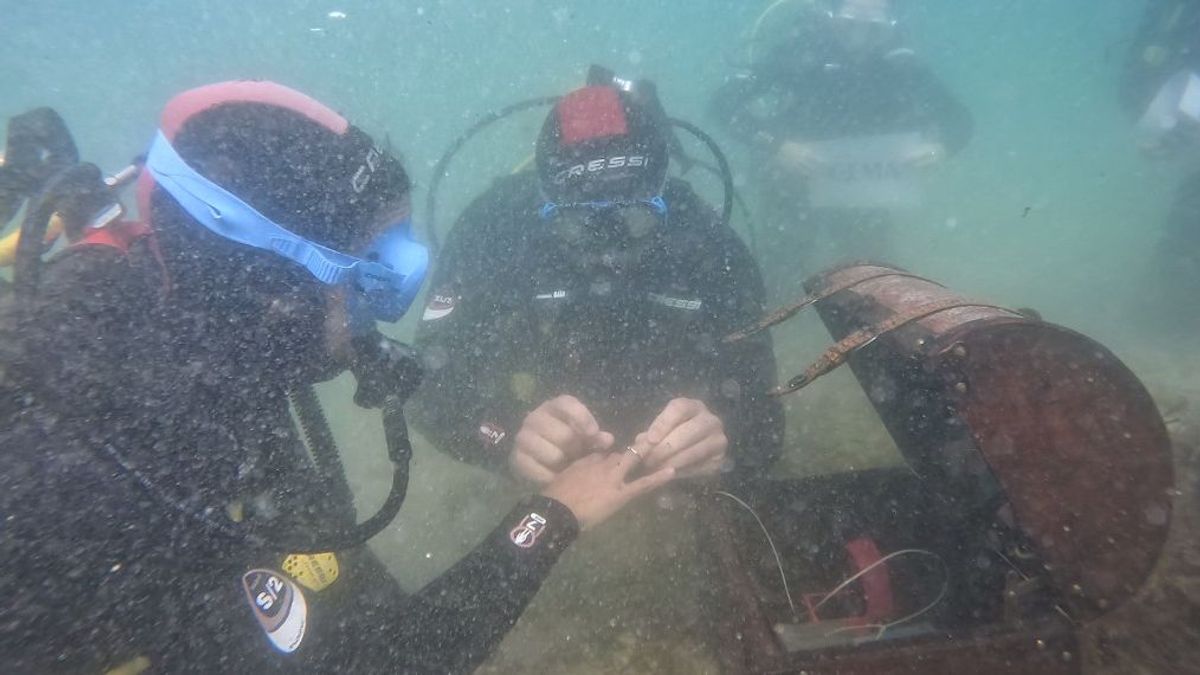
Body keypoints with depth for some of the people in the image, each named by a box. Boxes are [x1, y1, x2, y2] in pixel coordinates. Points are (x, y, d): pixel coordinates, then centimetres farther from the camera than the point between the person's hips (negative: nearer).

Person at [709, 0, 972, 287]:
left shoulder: (898, 64, -12)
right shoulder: (800, 52, -21)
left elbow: (958, 118, -3)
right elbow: (723, 102, -26)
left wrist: (941, 144, -26)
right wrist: (776, 145, -37)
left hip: (865, 197, 4)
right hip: (797, 186, -3)